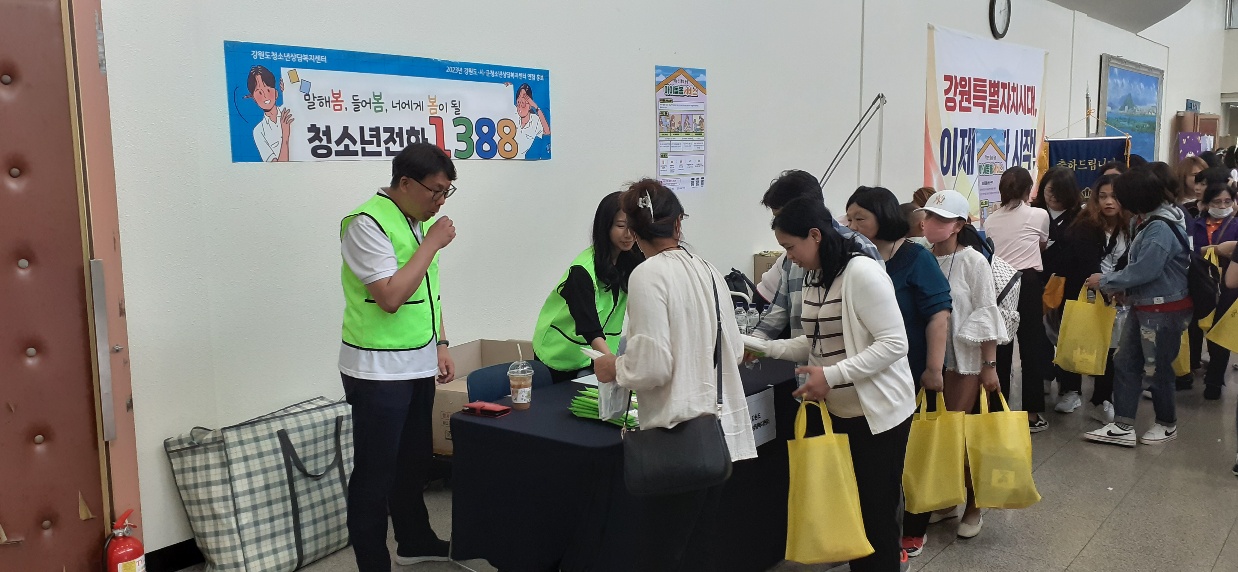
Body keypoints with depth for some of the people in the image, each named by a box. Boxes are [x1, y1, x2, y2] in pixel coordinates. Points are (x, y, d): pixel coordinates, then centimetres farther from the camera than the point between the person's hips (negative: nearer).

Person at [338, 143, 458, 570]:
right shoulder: (368, 223, -17)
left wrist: (440, 345, 14)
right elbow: (391, 297, -24)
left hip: (419, 364, 8)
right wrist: (432, 244, -19)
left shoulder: (423, 219, 9)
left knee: (414, 459, 20)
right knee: (375, 471, 1)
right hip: (379, 370, -8)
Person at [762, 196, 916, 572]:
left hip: (878, 412, -8)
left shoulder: (862, 273, -19)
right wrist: (767, 349, 1)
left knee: (877, 511, 2)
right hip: (840, 412, 8)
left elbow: (894, 344, -22)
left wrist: (832, 375, -27)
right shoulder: (813, 279, 7)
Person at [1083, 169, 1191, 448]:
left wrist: (1105, 281, -14)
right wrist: (1122, 287, 0)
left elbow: (1143, 271, -26)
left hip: (1165, 309, -9)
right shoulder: (1146, 220, 5)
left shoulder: (1161, 228, -25)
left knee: (1156, 368, 7)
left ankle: (1168, 424, 29)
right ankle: (1123, 427, 14)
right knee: (1125, 362, 8)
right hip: (1143, 305, 9)